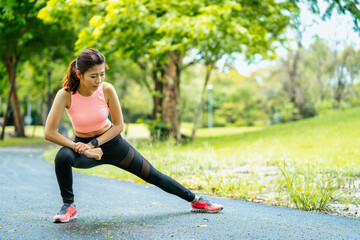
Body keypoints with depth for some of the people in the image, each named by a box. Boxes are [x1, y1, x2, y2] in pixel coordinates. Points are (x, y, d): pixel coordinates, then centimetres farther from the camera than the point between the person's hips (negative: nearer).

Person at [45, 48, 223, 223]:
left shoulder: (107, 90, -19)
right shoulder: (65, 95, -23)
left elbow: (119, 125, -10)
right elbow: (49, 133, -26)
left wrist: (94, 143, -22)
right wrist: (82, 148, -29)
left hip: (111, 142, 1)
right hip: (83, 145, -1)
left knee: (153, 176, 6)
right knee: (63, 157, -35)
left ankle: (195, 200, 25)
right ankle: (68, 206, -10)